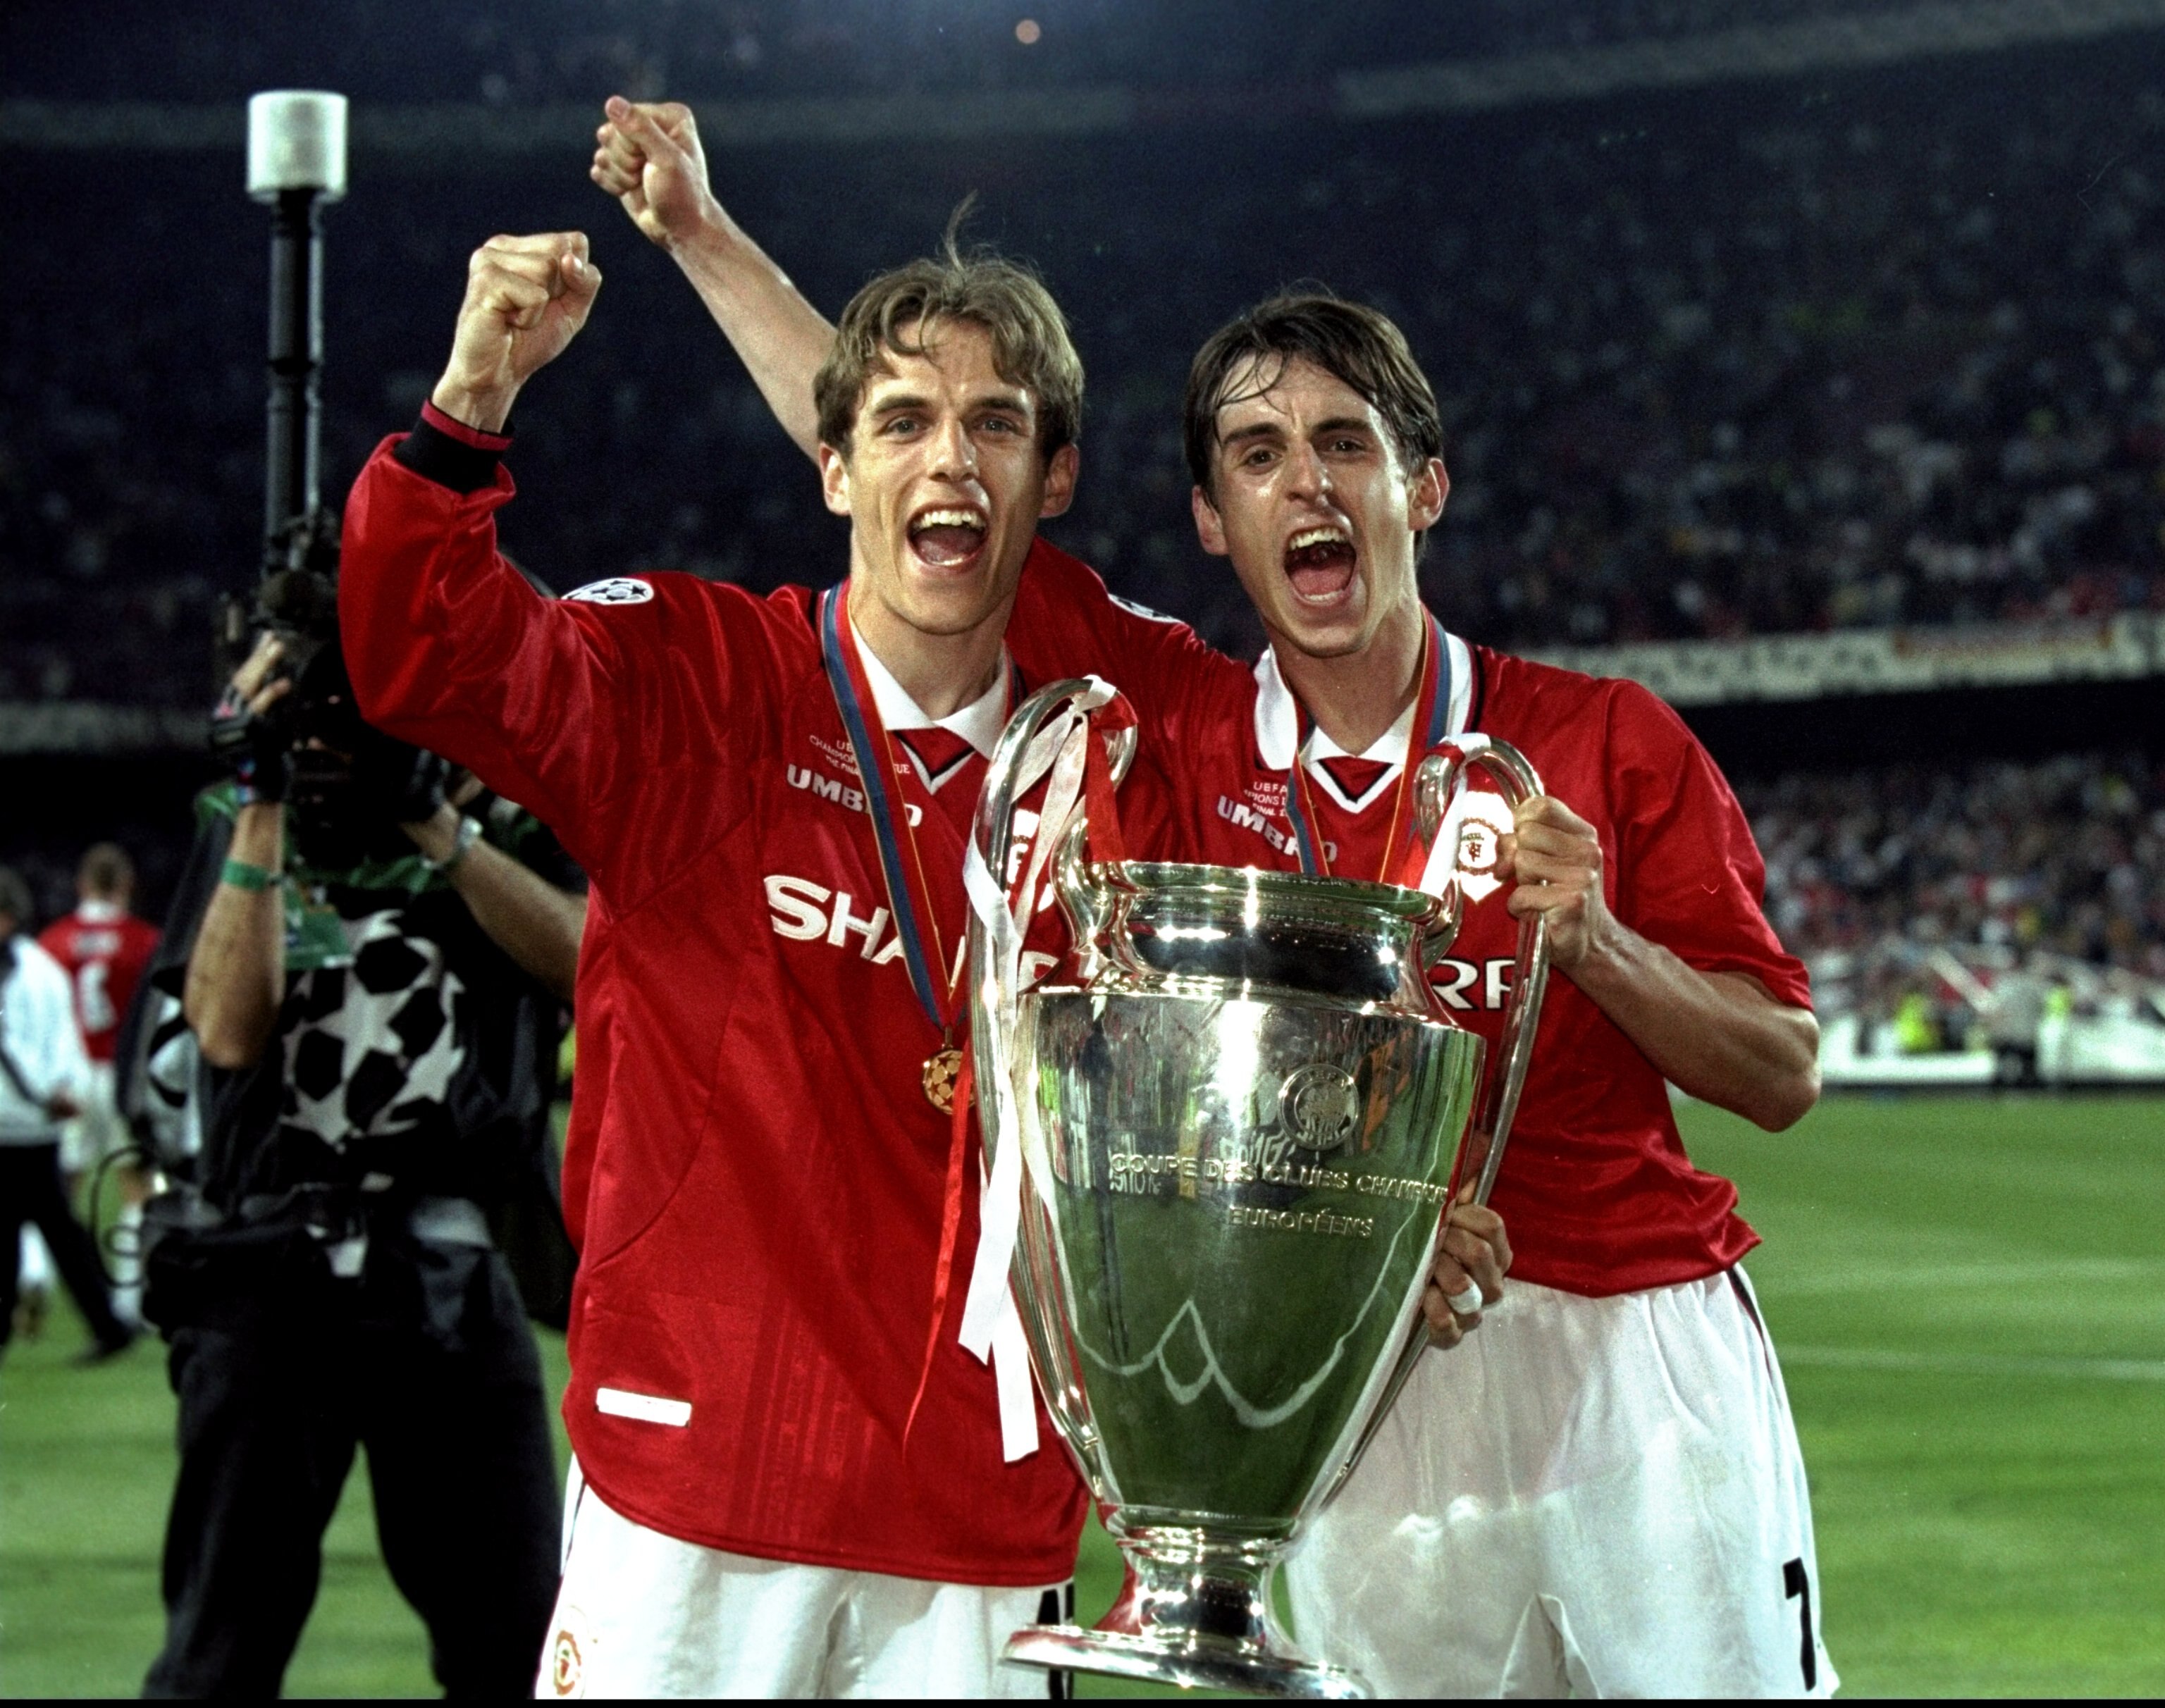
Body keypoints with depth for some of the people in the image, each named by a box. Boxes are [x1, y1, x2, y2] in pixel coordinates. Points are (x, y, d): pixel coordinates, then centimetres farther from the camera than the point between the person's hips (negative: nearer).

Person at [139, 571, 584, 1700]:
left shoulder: (496, 820, 8)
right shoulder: (240, 830, 9)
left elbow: (581, 962, -10)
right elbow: (228, 1030, -7)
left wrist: (434, 823, -14)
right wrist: (266, 806, -10)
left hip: (451, 1277, 1)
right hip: (268, 1277, -1)